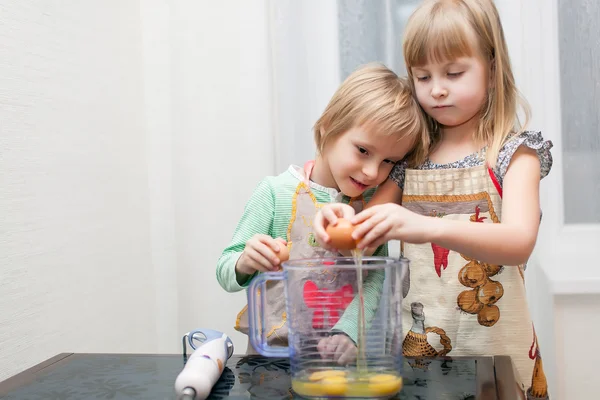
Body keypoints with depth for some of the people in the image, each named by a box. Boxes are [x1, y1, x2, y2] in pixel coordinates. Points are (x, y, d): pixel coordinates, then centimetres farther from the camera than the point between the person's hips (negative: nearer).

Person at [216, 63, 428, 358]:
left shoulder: (373, 203, 5)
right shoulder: (277, 192, -5)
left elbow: (376, 278, -2)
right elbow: (225, 272, -1)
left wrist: (348, 330, -17)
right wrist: (244, 264, -22)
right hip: (273, 354, -4)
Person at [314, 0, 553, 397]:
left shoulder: (514, 153, -7)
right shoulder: (409, 156, 4)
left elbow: (520, 242, -23)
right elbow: (371, 230, -1)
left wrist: (429, 227, -40)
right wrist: (342, 222, -24)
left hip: (494, 351, -3)